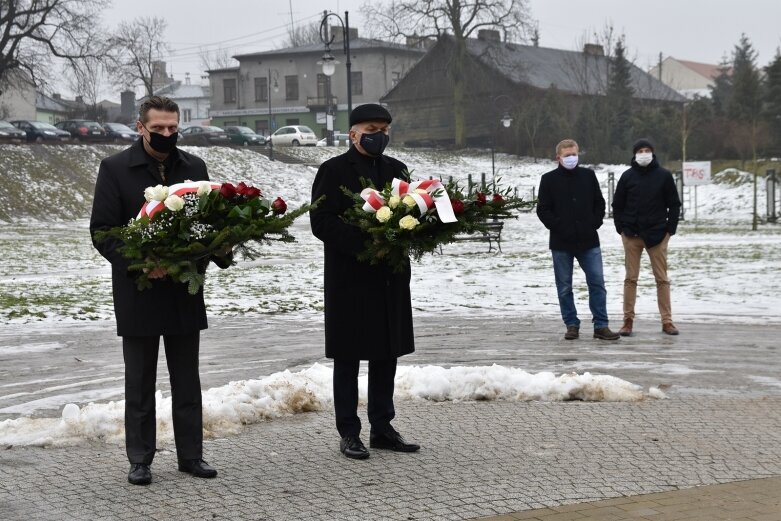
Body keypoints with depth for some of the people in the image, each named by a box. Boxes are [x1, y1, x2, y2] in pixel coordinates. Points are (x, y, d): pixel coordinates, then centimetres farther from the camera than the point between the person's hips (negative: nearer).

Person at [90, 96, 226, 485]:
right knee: (139, 383, 7)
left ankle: (190, 455, 19)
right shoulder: (115, 169, -4)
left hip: (185, 292, 3)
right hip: (139, 292, -3)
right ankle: (140, 460, 16)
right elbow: (101, 232, -7)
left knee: (187, 381, 10)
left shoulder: (194, 167, 7)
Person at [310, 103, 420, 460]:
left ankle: (382, 428, 21)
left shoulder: (395, 169, 14)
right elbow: (321, 222, -12)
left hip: (390, 276, 6)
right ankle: (348, 434, 9)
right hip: (350, 278, -6)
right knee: (348, 357, 2)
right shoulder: (334, 170, -4)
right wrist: (363, 243, -22)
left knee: (386, 353, 11)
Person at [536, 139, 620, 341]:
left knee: (597, 283, -2)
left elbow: (599, 203, 12)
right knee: (564, 287, 4)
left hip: (589, 241, 1)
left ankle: (601, 326, 3)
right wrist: (558, 227, -10)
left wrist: (594, 224, -1)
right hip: (561, 243, -1)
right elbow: (543, 210, -1)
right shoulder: (549, 179, 1)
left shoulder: (588, 176, 7)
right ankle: (572, 325, 14)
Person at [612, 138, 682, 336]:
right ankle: (628, 321, 8)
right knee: (631, 278, 3)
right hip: (632, 235, 1)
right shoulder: (627, 176, 2)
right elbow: (617, 205, 8)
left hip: (657, 235, 0)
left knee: (662, 278, 3)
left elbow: (674, 204, 4)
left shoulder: (664, 176, 1)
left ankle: (667, 321, 7)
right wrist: (621, 228, 1)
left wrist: (670, 229, -3)